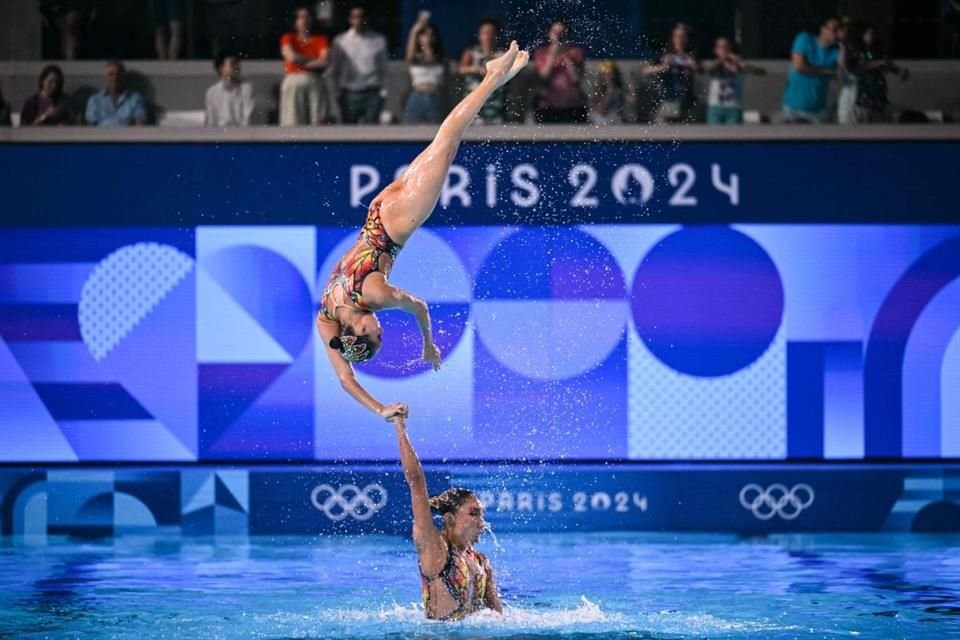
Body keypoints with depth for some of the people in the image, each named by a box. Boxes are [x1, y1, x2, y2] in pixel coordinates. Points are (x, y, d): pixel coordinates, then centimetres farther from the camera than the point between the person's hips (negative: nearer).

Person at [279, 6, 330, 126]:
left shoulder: (321, 40, 11)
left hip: (315, 83, 0)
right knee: (294, 123, -8)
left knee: (318, 121, -9)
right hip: (293, 83, 0)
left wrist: (302, 62, -2)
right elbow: (292, 57, -5)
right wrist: (315, 59, 3)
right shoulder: (288, 39, 12)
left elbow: (325, 62, -4)